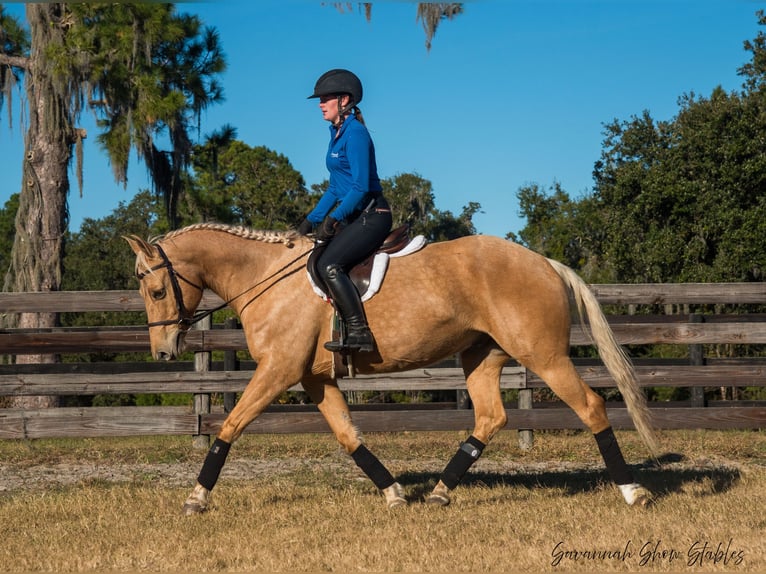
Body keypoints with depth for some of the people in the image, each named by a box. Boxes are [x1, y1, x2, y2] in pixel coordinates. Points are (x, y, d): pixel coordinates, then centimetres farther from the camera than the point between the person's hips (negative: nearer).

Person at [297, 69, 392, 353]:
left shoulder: (355, 133, -13)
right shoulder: (337, 134, 16)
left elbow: (360, 186, -20)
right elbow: (335, 187, 22)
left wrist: (333, 219, -21)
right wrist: (311, 220, 15)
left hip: (371, 216, -10)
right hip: (351, 216, 10)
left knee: (328, 265, -25)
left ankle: (359, 332, -27)